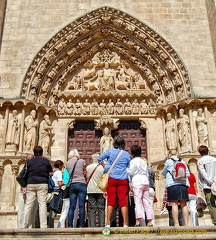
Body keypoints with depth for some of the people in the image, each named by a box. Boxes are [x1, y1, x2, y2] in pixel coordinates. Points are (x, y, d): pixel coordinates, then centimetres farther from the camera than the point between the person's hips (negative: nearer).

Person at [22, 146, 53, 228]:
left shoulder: (29, 161, 9)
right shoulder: (46, 161, 7)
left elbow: (26, 174, 9)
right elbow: (51, 173, 10)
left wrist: (24, 186, 19)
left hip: (30, 184, 2)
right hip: (42, 184, -1)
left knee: (28, 204, 4)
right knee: (42, 204, -2)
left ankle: (25, 225, 3)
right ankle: (43, 226, -5)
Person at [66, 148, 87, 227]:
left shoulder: (67, 163, 9)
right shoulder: (82, 161, 1)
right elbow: (85, 173, 8)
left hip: (72, 185, 3)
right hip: (81, 184, -3)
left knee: (72, 206, 5)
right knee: (81, 206, -2)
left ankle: (70, 225, 2)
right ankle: (81, 225, -3)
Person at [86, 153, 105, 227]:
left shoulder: (88, 167, 1)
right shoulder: (102, 167, -4)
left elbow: (86, 178, 10)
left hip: (91, 190, 1)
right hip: (100, 190, -1)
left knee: (92, 209, 2)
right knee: (101, 209, 4)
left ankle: (92, 225, -3)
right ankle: (102, 225, 1)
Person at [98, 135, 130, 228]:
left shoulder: (110, 151, 3)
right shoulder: (126, 154, 6)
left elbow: (99, 158, 9)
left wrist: (104, 166, 21)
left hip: (112, 178, 0)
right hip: (123, 180, 0)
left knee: (111, 200, 2)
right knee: (123, 201, -1)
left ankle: (108, 223, 1)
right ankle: (125, 223, -3)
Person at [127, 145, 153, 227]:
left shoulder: (133, 161, -1)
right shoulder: (144, 162, 19)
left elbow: (130, 172, -6)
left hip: (137, 183, -6)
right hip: (145, 182, 6)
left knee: (138, 201, -11)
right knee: (147, 201, 5)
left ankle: (138, 221, -18)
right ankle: (150, 221, 3)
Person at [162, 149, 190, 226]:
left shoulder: (168, 161, 6)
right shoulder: (182, 161, 17)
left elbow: (164, 173, 17)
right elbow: (188, 174, 15)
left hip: (172, 184, -4)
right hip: (183, 184, 4)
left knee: (174, 203, -6)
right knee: (184, 204, 3)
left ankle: (176, 224, -11)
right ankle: (186, 224, -1)